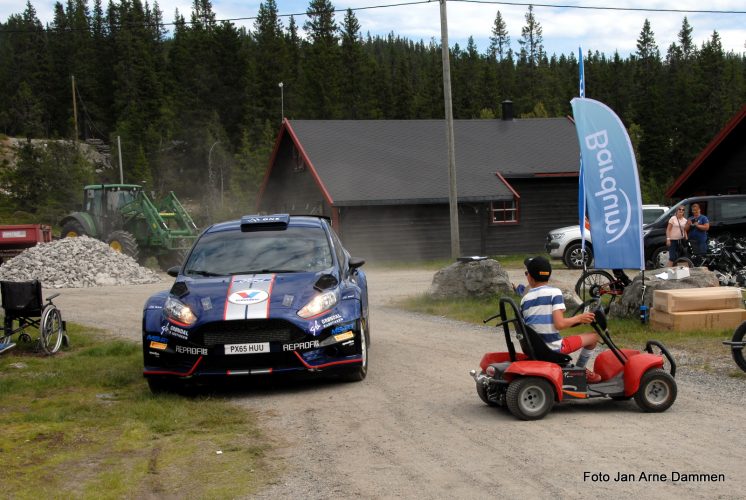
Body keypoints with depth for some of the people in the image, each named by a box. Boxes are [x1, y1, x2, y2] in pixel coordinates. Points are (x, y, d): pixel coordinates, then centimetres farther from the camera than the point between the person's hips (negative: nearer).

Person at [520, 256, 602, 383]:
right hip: (554, 349, -5)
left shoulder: (525, 299, 3)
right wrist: (578, 318, -5)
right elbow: (559, 324, -21)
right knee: (593, 337, 11)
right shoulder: (554, 292, -12)